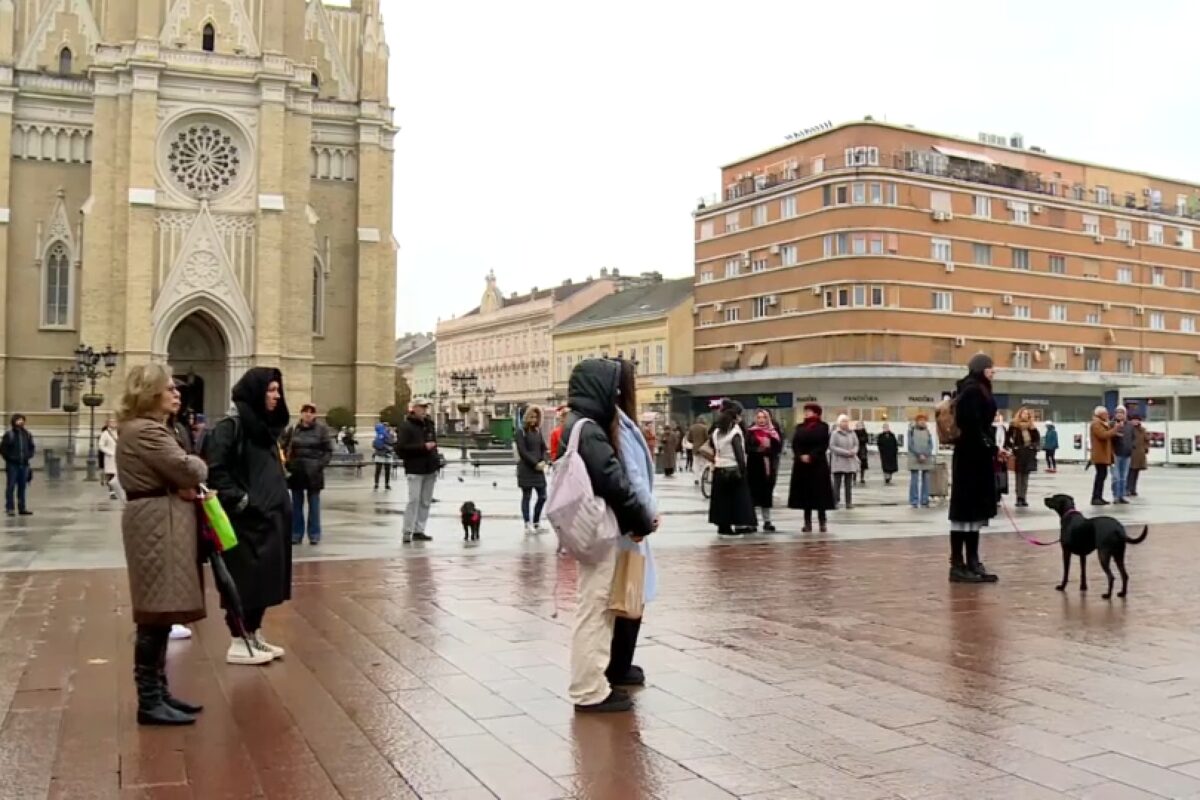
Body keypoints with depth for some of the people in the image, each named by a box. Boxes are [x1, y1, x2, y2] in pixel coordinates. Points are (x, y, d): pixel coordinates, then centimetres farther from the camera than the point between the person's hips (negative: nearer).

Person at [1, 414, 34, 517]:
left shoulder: (27, 434, 8)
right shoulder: (9, 434, -6)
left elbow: (32, 447, 16)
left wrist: (28, 456, 1)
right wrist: (10, 458, -10)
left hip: (24, 464, 4)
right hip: (12, 465, -4)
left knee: (22, 487, 9)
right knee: (11, 487, -2)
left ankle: (22, 508, 14)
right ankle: (10, 508, 3)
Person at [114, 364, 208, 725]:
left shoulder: (150, 428, 18)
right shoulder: (145, 431, -16)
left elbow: (170, 473, 17)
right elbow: (189, 469, -20)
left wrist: (183, 485, -5)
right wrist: (199, 466, 2)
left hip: (163, 521, 11)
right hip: (157, 524, -11)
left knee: (159, 614, 13)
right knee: (156, 615, -7)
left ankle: (158, 693, 20)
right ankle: (149, 702, -2)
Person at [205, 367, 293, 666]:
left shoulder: (267, 426, 14)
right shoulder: (230, 427, -12)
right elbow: (215, 471, -19)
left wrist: (281, 501, 12)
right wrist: (240, 500, -19)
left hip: (271, 516, 9)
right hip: (246, 518, -9)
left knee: (265, 577, 13)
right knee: (244, 579, -2)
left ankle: (254, 636, 23)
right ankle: (238, 643, 8)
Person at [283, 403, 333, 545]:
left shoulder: (321, 429, -3)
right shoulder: (293, 429, 4)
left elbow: (328, 451, -2)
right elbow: (285, 448, 11)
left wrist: (321, 465, -13)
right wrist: (288, 463, -2)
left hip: (313, 473, -3)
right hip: (296, 471, 3)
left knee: (314, 504, 4)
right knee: (296, 504, 9)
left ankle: (314, 535, 11)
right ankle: (296, 533, 17)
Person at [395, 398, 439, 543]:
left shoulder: (429, 424, 14)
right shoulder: (406, 426, -7)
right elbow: (401, 448, -16)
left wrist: (437, 463, 15)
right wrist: (423, 447, -20)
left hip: (430, 469, 7)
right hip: (415, 469, -7)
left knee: (426, 502, 8)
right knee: (414, 500, -11)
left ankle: (419, 531, 14)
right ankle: (407, 532, -5)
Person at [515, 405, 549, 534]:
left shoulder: (538, 431, 13)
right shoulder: (521, 431, -5)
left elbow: (544, 448, 11)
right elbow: (522, 451, -11)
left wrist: (544, 461, -7)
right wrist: (535, 464, -13)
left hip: (538, 469, 6)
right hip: (526, 469, -6)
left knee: (542, 497, 5)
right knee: (526, 497, -1)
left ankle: (536, 523, 17)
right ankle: (527, 525, 3)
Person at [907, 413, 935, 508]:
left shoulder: (928, 432, 10)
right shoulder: (912, 431, 1)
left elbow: (931, 445, 6)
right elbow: (911, 445, -5)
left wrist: (925, 455, -11)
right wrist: (919, 455, -13)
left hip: (926, 459, 3)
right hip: (914, 459, -3)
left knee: (926, 480, 3)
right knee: (914, 481, -5)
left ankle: (924, 501, 8)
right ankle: (914, 501, -2)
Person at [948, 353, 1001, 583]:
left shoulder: (979, 390, 18)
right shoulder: (972, 390, -12)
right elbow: (972, 426, -21)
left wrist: (992, 449, 9)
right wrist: (991, 448, -17)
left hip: (977, 457, 10)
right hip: (971, 457, -10)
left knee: (974, 510, 10)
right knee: (965, 510, -7)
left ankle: (972, 563, 13)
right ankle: (958, 566, -4)